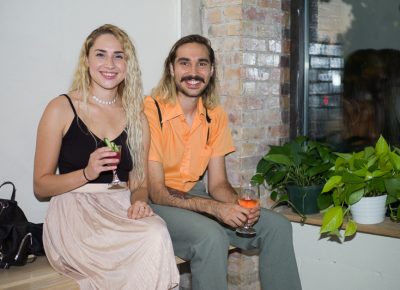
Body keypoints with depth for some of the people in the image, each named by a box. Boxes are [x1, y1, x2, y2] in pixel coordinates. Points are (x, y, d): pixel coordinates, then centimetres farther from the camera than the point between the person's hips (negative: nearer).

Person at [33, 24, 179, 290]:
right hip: (74, 211, -4)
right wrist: (87, 173, -15)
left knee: (157, 233, -32)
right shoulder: (61, 108, 1)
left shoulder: (137, 116, 13)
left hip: (122, 208, 4)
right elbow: (40, 186, 2)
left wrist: (139, 202, -8)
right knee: (153, 239, -31)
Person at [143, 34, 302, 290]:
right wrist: (215, 208, -29)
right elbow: (157, 192, -19)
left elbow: (218, 183, 4)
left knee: (277, 226, -4)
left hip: (195, 196, 6)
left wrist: (239, 205, -18)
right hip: (157, 204, -6)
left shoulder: (216, 116, 4)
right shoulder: (151, 111, -17)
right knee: (211, 236, -34)